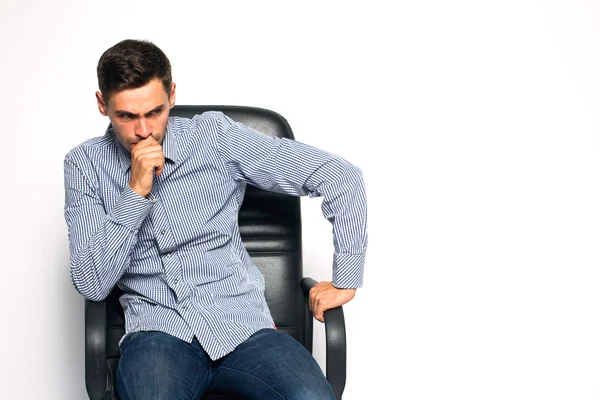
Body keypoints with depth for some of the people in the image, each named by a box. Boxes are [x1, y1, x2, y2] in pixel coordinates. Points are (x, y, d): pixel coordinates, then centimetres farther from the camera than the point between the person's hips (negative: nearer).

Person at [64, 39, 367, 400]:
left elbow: (340, 175, 2)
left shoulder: (216, 136, 1)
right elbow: (92, 285, -3)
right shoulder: (85, 164, 5)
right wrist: (136, 193, -12)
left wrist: (346, 279, 1)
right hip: (157, 330, -1)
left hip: (241, 323, 1)